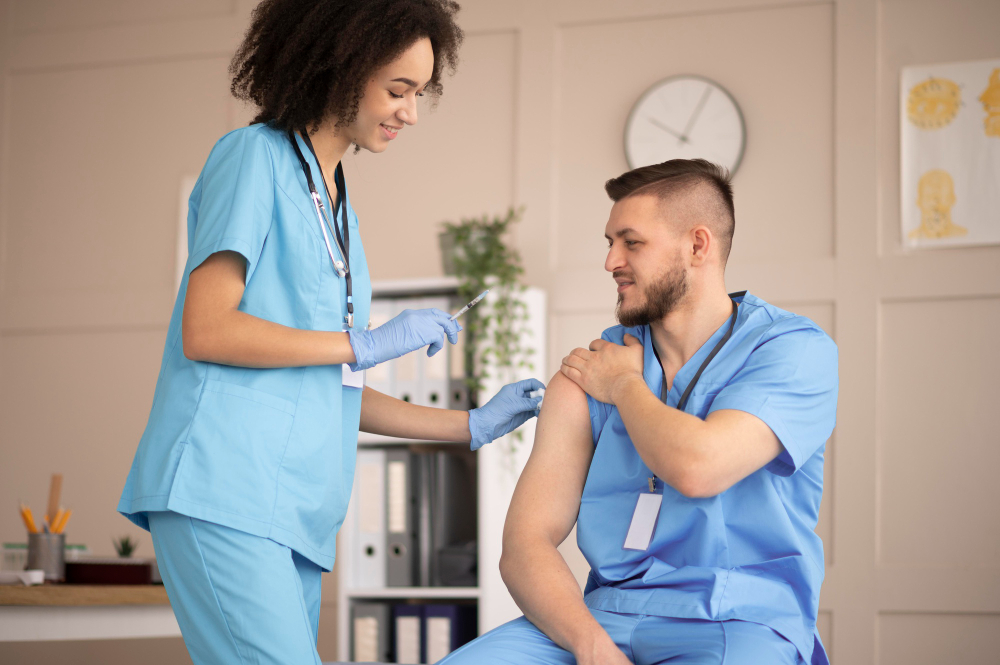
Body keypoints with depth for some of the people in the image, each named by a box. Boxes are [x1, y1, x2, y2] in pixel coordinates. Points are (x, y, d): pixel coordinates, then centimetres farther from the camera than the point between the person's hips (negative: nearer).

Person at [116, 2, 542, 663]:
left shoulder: (338, 209, 25)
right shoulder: (255, 156, 1)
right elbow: (205, 331, -10)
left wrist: (473, 425, 20)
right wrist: (365, 345, -7)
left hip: (293, 510, 8)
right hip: (222, 489, -8)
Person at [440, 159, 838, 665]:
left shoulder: (793, 350, -2)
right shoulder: (589, 373, 9)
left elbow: (697, 468, -19)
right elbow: (525, 543, 2)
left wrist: (625, 386, -1)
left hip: (737, 624, -3)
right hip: (604, 617, 3)